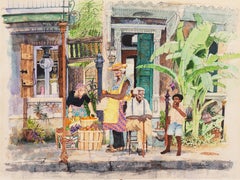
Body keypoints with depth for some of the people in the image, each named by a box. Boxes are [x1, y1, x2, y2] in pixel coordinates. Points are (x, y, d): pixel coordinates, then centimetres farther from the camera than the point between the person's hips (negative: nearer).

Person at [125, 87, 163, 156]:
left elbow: (150, 115, -2)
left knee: (141, 129, -33)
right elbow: (128, 116, -12)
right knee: (138, 123, -35)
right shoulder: (130, 102, -4)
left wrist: (145, 116, -24)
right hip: (132, 122, -1)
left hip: (144, 121, 2)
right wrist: (138, 117, -26)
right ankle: (155, 135, -25)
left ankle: (140, 148, -29)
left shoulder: (145, 102, 3)